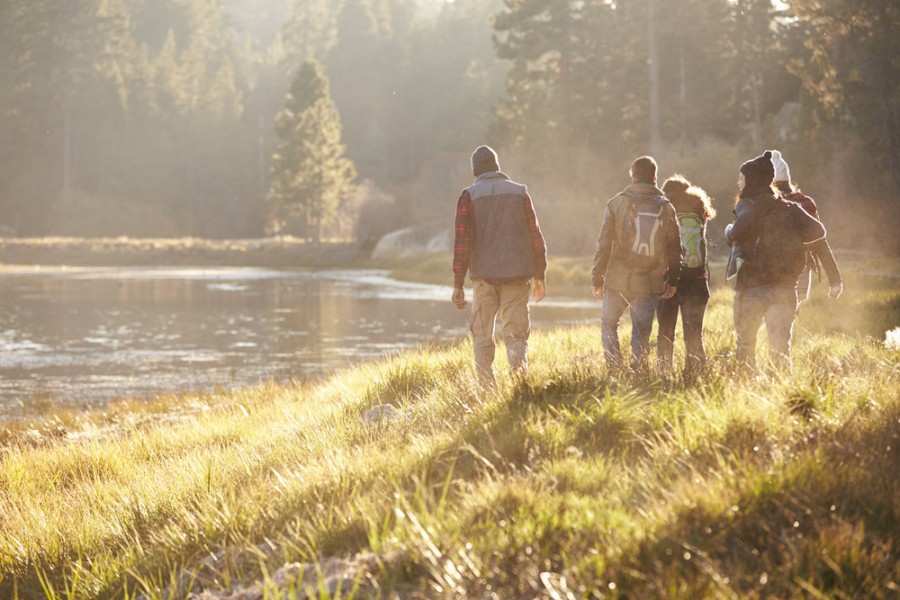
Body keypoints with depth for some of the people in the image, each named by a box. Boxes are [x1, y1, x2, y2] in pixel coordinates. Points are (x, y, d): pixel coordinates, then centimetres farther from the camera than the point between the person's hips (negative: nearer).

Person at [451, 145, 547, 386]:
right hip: (517, 276, 1)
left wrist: (458, 284, -7)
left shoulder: (470, 196, -2)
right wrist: (539, 276, 14)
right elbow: (535, 235, 5)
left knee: (482, 336, 10)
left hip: (484, 276, -1)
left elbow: (463, 240, -8)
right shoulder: (519, 192, 4)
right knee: (516, 334, 3)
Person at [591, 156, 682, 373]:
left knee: (608, 324, 15)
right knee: (641, 333, 7)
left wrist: (597, 278, 2)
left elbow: (604, 243, -4)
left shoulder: (617, 203, -3)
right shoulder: (666, 208, 3)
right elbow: (674, 248, 8)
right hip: (650, 283, 1)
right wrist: (672, 280, 18)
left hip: (618, 281, -1)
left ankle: (615, 370, 4)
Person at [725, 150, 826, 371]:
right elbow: (817, 230, 1)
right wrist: (789, 239, 12)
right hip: (785, 287, 4)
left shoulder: (747, 205, -5)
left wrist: (729, 232, -4)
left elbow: (740, 230, -26)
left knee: (745, 345, 11)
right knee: (781, 348, 5)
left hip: (752, 286, -4)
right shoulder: (790, 208, 10)